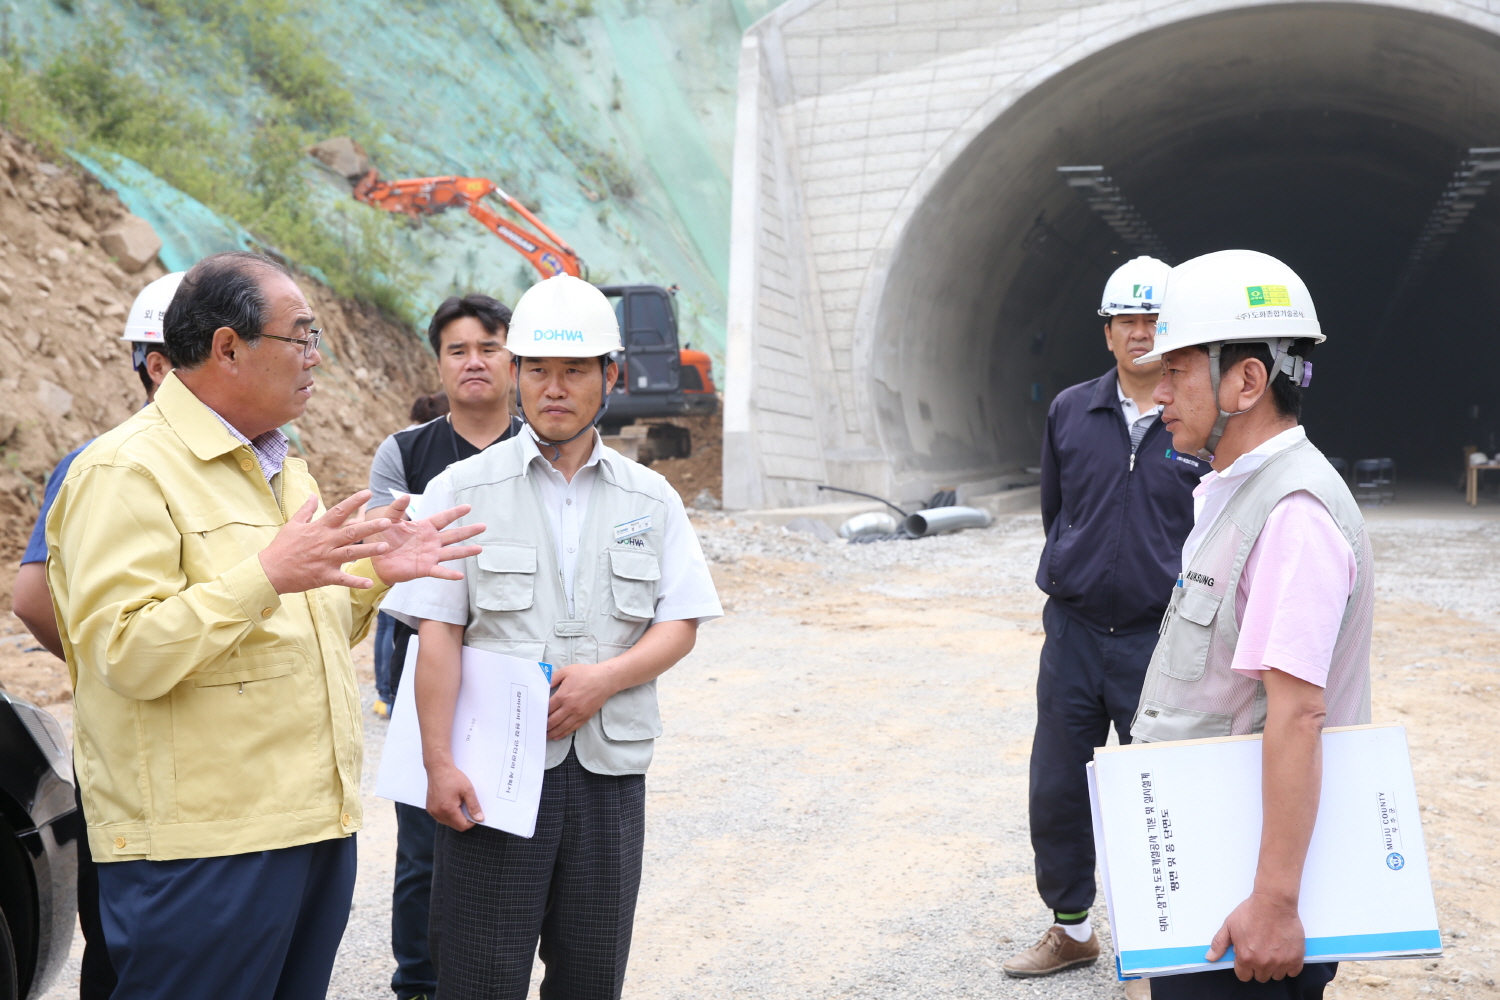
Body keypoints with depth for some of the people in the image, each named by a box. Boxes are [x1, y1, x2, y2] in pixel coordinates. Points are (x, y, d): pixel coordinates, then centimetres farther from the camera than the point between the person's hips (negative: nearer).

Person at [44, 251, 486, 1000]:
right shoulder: (128, 473, -12)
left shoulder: (280, 467, 18)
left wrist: (375, 573, 8)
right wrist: (268, 575, -28)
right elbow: (127, 654, -21)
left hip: (317, 826, 9)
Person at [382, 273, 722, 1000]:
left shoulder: (651, 499, 9)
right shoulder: (465, 490, 1)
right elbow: (437, 635, -4)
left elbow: (680, 627, 5)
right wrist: (439, 763, -12)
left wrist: (605, 676, -14)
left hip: (609, 771, 3)